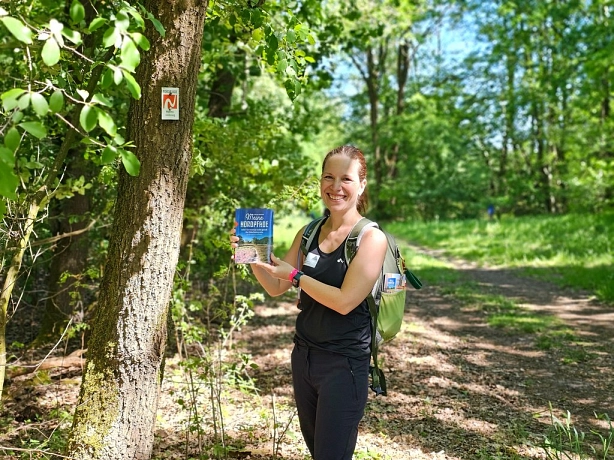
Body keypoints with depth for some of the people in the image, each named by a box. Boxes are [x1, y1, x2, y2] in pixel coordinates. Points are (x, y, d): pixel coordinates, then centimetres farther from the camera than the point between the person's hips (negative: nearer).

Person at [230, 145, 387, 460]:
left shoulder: (371, 238, -13)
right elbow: (276, 288, 8)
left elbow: (345, 301, -22)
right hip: (303, 355, 6)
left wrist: (295, 274, -17)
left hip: (344, 365, -6)